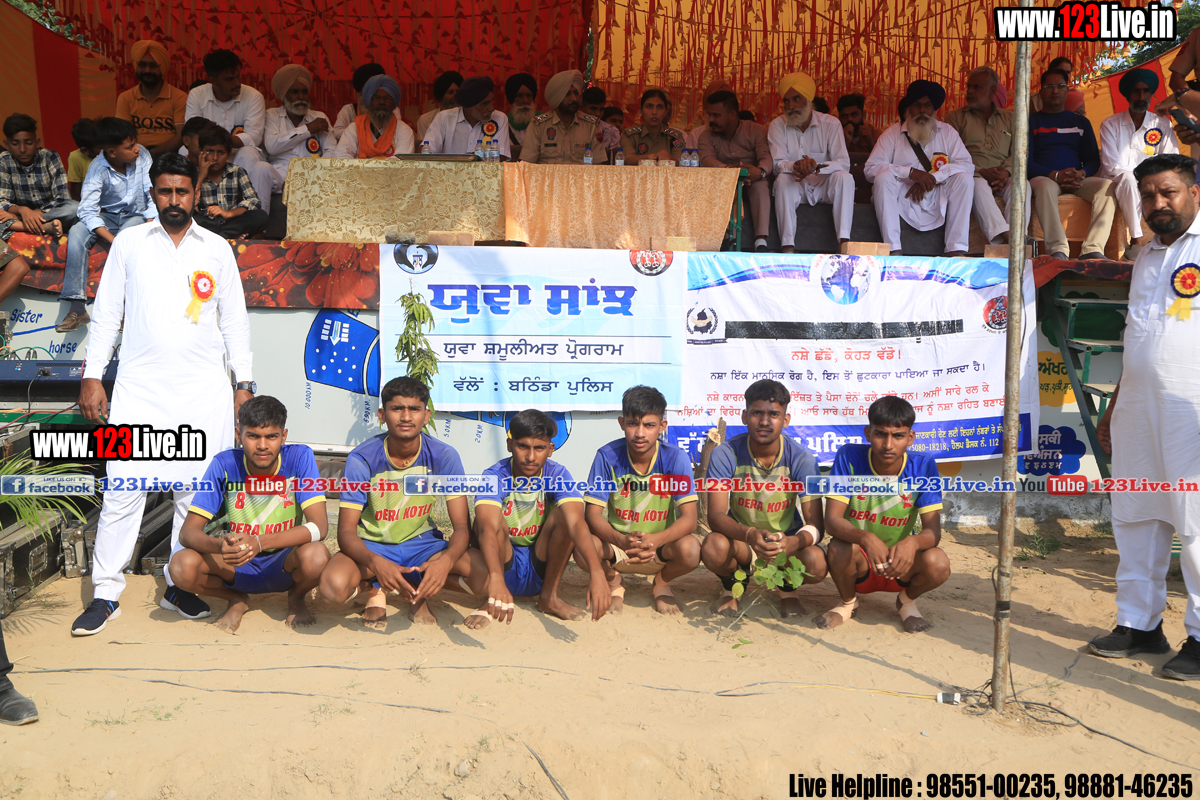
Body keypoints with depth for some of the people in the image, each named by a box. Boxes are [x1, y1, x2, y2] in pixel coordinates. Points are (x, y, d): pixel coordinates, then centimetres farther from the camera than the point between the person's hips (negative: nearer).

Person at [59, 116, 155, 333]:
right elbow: (87, 211, -22)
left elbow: (153, 194, -11)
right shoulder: (98, 169, -16)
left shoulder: (142, 155, -13)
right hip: (107, 216, 1)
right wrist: (112, 240, -35)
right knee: (76, 233, -27)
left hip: (136, 216, -1)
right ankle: (77, 308, -27)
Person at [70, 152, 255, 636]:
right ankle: (106, 593, 6)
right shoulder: (129, 242, 9)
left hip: (204, 391, 1)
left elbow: (234, 320, 12)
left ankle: (180, 585, 16)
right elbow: (106, 312, 9)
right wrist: (92, 375, 3)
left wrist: (244, 383, 7)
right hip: (140, 388, -1)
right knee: (123, 488, -4)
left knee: (195, 490, 3)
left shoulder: (217, 249, 10)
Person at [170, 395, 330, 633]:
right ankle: (237, 599, 6)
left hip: (284, 563, -1)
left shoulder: (300, 458, -17)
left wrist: (260, 542, -39)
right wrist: (220, 545, -39)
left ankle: (296, 598, 3)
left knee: (315, 555, -35)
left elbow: (319, 526, -25)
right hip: (237, 565, 1)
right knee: (182, 565, -27)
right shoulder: (224, 464, -14)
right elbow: (188, 531, -16)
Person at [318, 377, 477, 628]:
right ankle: (375, 590, 2)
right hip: (373, 546, -1)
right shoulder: (362, 459, -17)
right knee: (333, 586, -35)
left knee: (486, 577, -27)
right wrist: (376, 563, -40)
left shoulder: (444, 457, -13)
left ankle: (419, 589, 4)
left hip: (423, 545, 2)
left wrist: (445, 561, -39)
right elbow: (346, 532, -18)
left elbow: (461, 526, -15)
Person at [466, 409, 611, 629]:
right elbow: (487, 528, -38)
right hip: (502, 562, -2)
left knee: (564, 513, -22)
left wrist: (597, 572, -49)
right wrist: (496, 578, -57)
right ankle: (492, 602, -15)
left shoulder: (557, 474, -14)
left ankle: (549, 597, -9)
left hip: (542, 569, 2)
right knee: (494, 519, -29)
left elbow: (576, 522, -31)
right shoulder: (494, 476, -20)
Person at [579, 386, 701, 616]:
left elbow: (689, 518, -20)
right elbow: (593, 514, -16)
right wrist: (622, 541, -38)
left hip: (661, 546, 1)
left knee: (690, 550, -32)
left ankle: (661, 584, 7)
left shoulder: (675, 458, -14)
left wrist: (656, 540, -40)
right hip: (617, 546, 0)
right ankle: (613, 584, 6)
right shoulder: (607, 457, -14)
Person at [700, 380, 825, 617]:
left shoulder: (801, 459, -16)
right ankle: (731, 585, 4)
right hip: (740, 539, -1)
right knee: (713, 547, -34)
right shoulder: (726, 454, -18)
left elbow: (816, 524, -20)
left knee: (816, 563, -31)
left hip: (786, 538, 1)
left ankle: (789, 589, 9)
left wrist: (792, 543, -44)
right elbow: (715, 515, -25)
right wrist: (750, 535, -47)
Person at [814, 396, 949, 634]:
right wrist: (866, 539, -45)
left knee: (937, 563, -29)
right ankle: (848, 603, 2)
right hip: (858, 564, -1)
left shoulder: (923, 467, -14)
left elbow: (933, 529, -18)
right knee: (840, 548, -34)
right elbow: (832, 520, -24)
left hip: (901, 563, 1)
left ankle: (907, 601, 8)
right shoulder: (849, 458, -17)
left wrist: (913, 542, -43)